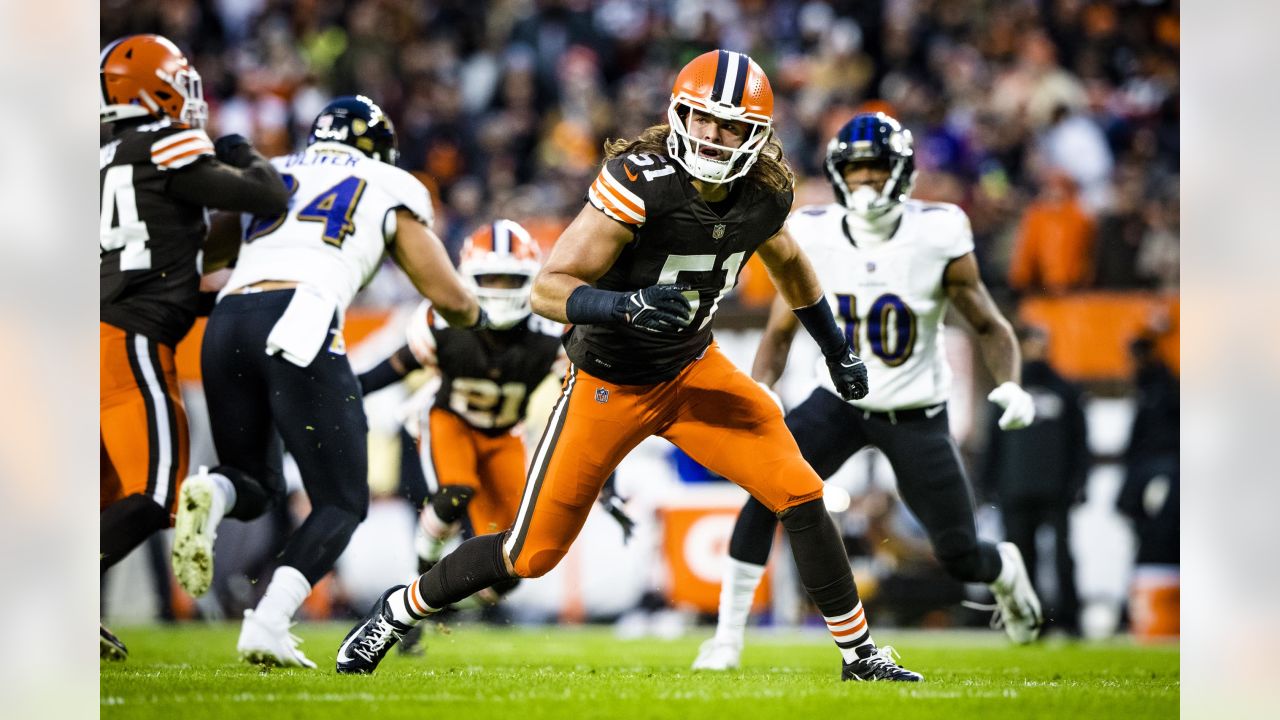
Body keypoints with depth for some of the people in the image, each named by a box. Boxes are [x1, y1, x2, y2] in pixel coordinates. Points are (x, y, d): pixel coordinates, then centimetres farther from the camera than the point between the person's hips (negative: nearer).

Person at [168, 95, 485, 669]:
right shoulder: (389, 191, 21)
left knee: (255, 487, 23)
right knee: (341, 503, 7)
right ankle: (267, 626, -17)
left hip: (225, 322, 4)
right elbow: (451, 300, 20)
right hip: (301, 322, -4)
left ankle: (209, 495, -15)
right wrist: (475, 318, 42)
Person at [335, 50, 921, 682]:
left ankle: (859, 653, 5)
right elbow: (547, 290, -27)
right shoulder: (639, 185, -28)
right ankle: (401, 608, 26)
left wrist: (837, 349, 22)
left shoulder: (764, 195, -9)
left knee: (800, 495, -10)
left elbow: (786, 263, 16)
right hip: (609, 385, -5)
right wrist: (625, 307, -44)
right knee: (532, 554, 2)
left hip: (693, 369, 5)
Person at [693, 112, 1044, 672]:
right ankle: (728, 637, -17)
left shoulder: (937, 238, -17)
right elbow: (780, 333, -2)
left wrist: (1009, 385, -25)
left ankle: (1006, 570, 40)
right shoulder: (813, 239, -12)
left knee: (959, 557, 0)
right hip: (841, 401, 1)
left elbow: (989, 327, -6)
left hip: (917, 415, -1)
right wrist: (759, 390, -21)